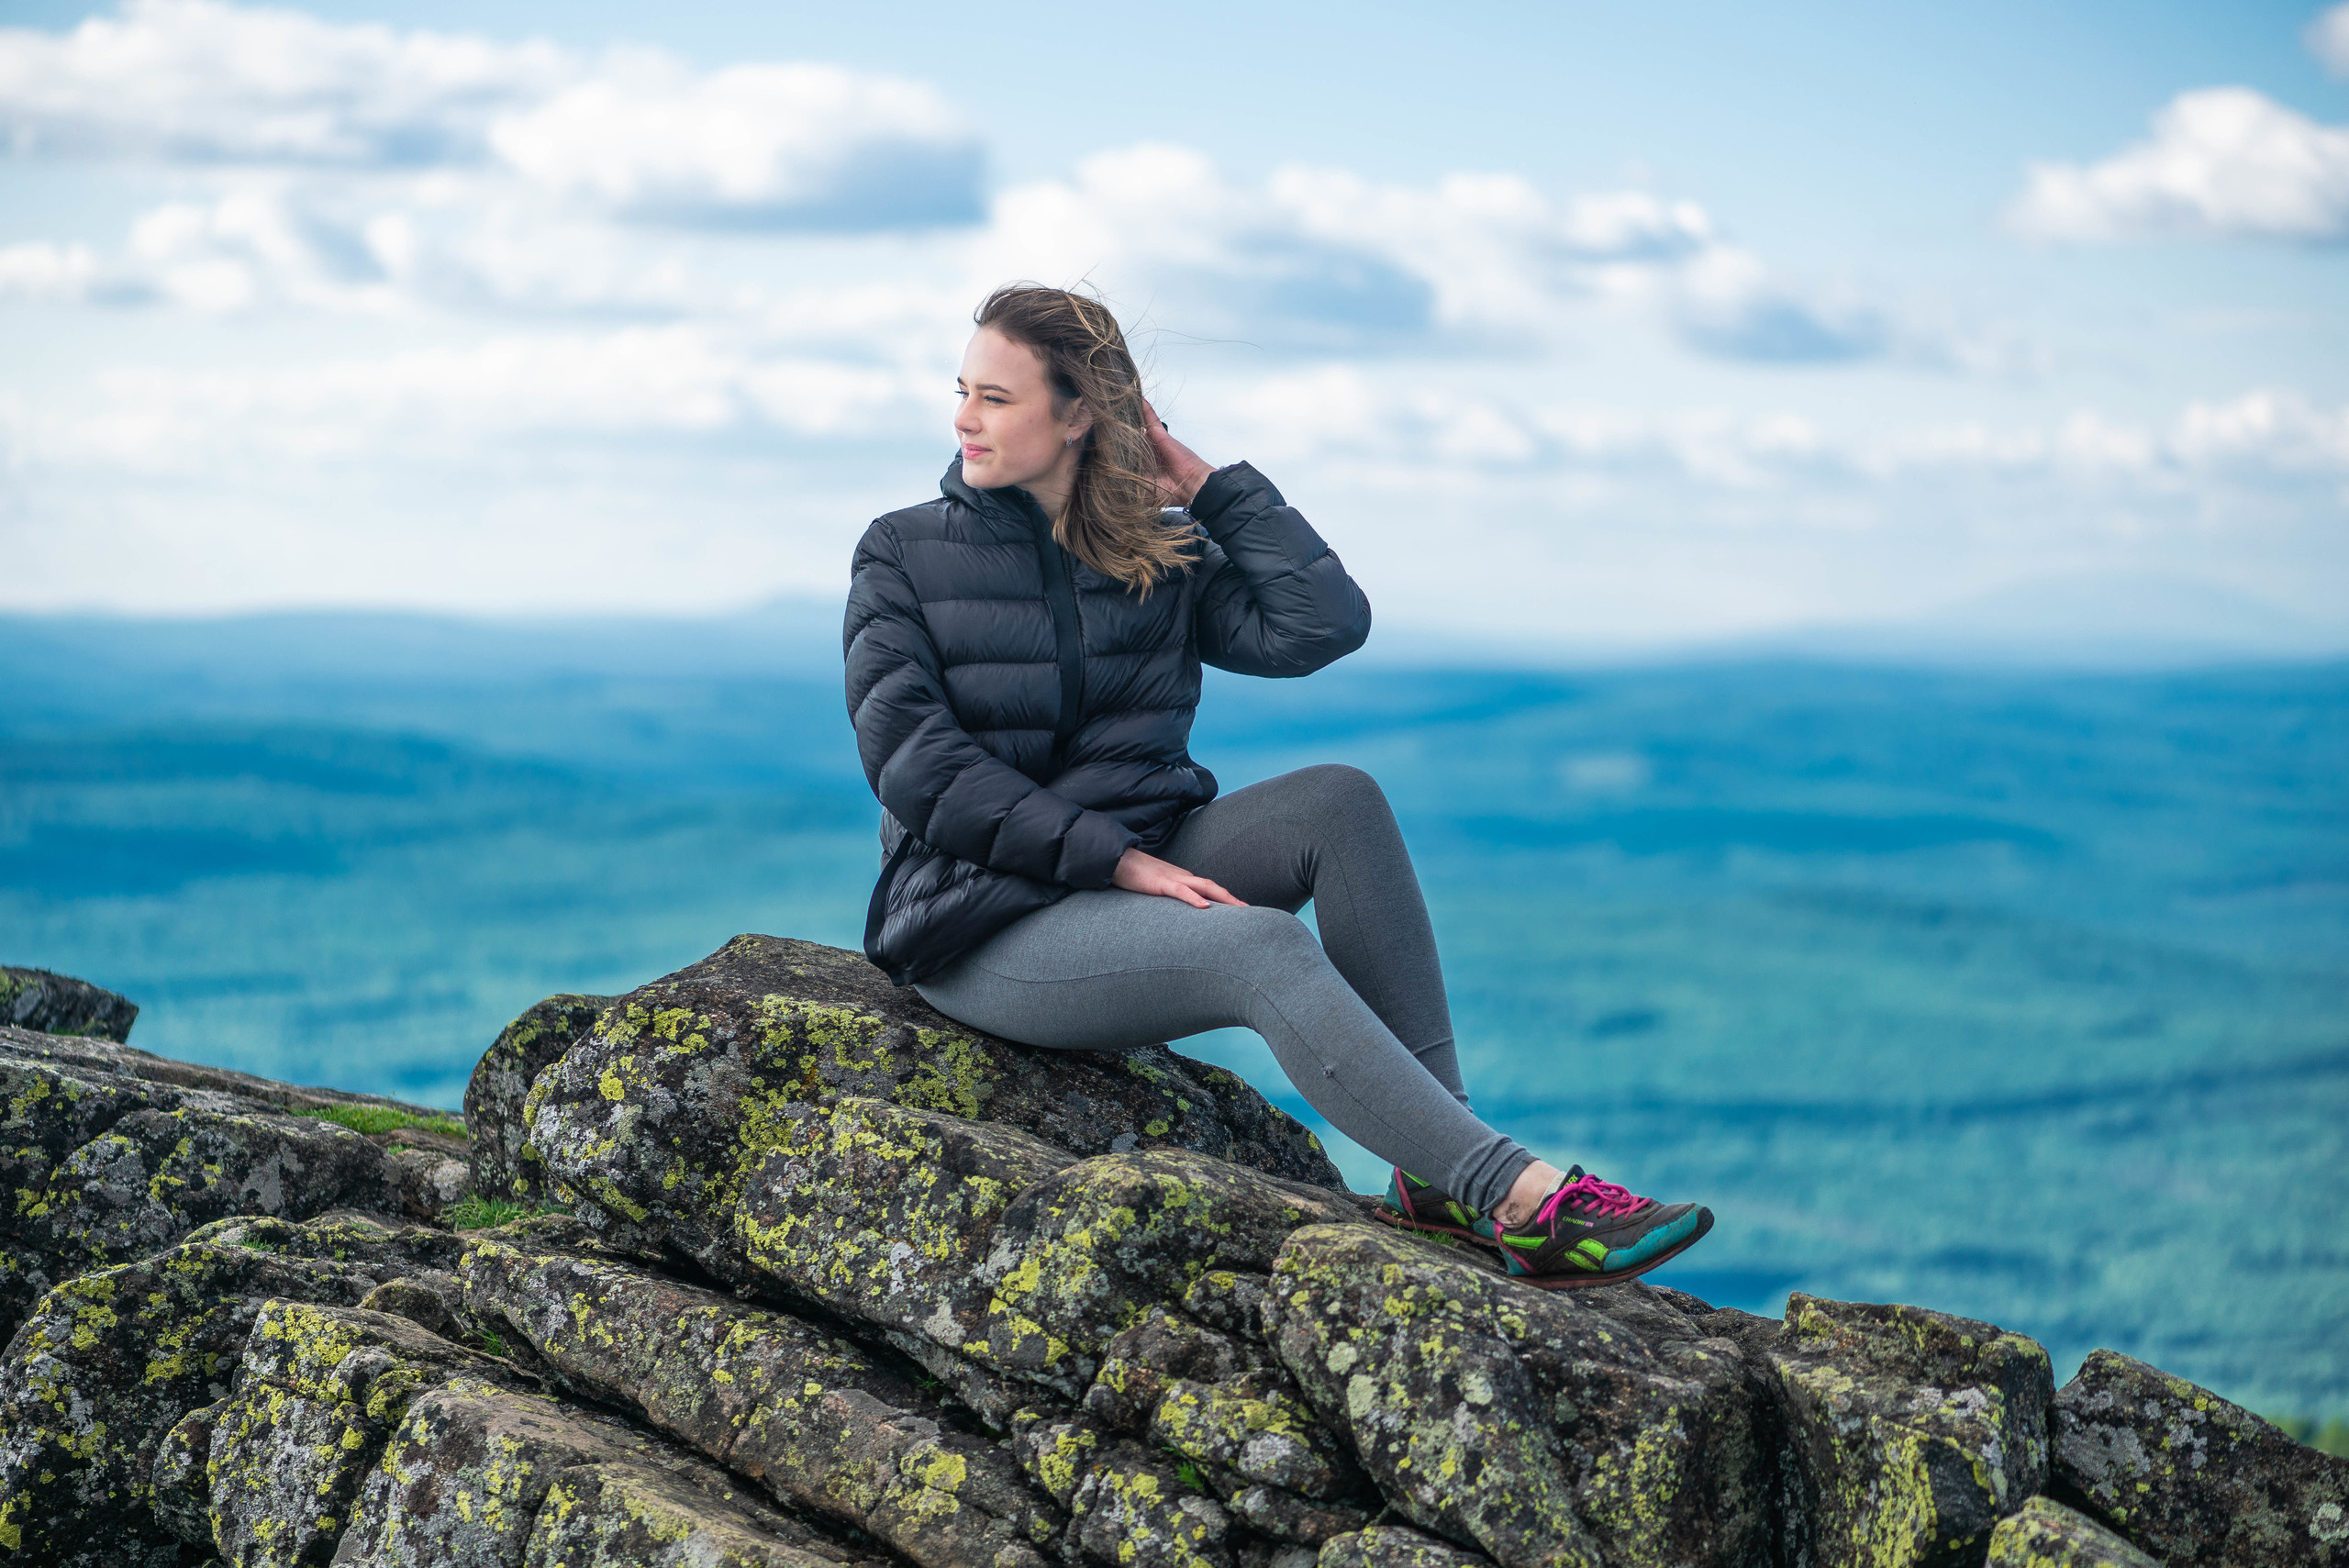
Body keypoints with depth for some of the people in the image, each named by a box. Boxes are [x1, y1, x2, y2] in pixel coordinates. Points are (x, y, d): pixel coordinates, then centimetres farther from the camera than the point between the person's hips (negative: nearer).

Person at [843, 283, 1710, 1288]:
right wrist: (1114, 856, -21)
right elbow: (911, 760, -13)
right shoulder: (903, 556, 0)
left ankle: (1437, 1177, -22)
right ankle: (1518, 1199, -35)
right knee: (1264, 950, -30)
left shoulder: (1159, 555, 10)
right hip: (987, 923, -5)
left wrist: (1213, 487, -1)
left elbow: (1321, 625, -4)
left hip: (1137, 861, 5)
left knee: (1338, 802, -20)